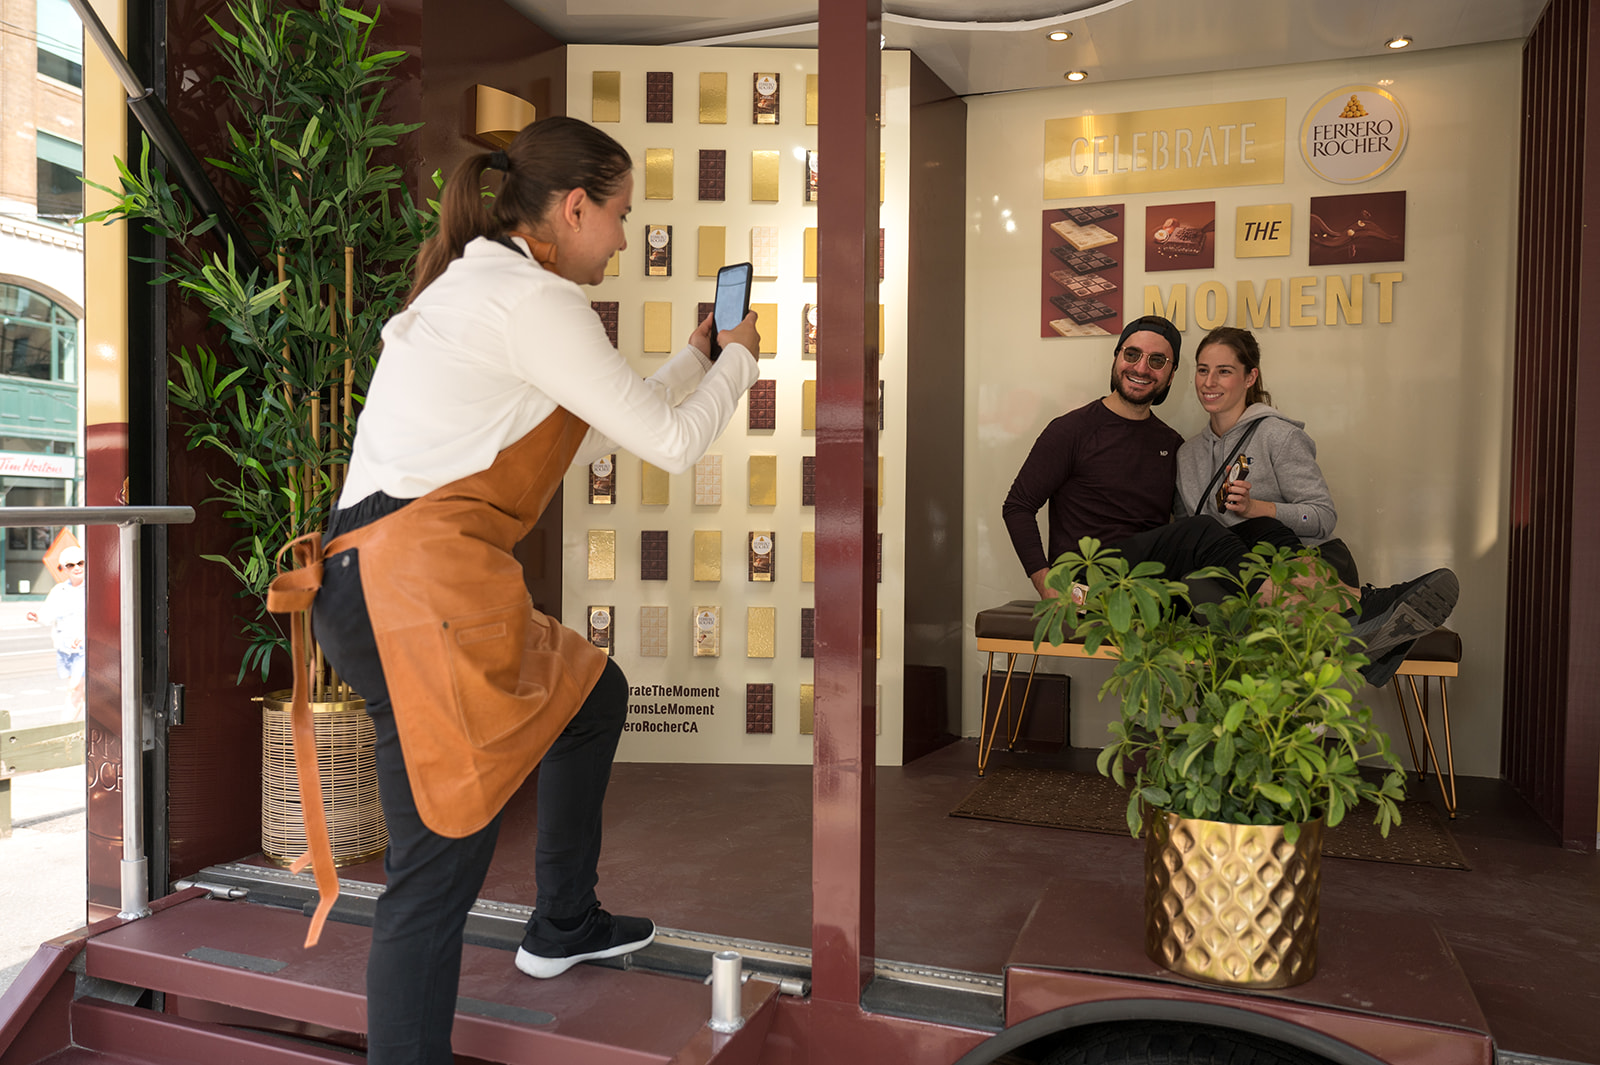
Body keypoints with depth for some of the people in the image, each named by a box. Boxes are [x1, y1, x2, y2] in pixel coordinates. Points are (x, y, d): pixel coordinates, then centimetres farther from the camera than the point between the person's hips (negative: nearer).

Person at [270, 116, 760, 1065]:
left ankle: (564, 926, 36)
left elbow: (587, 439, 27)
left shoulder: (475, 290, 23)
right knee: (442, 867, -8)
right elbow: (673, 442, -5)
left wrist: (695, 360, 33)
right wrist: (737, 361, 14)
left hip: (385, 578, 10)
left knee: (594, 695, 23)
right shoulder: (533, 299, -8)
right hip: (418, 581, -10)